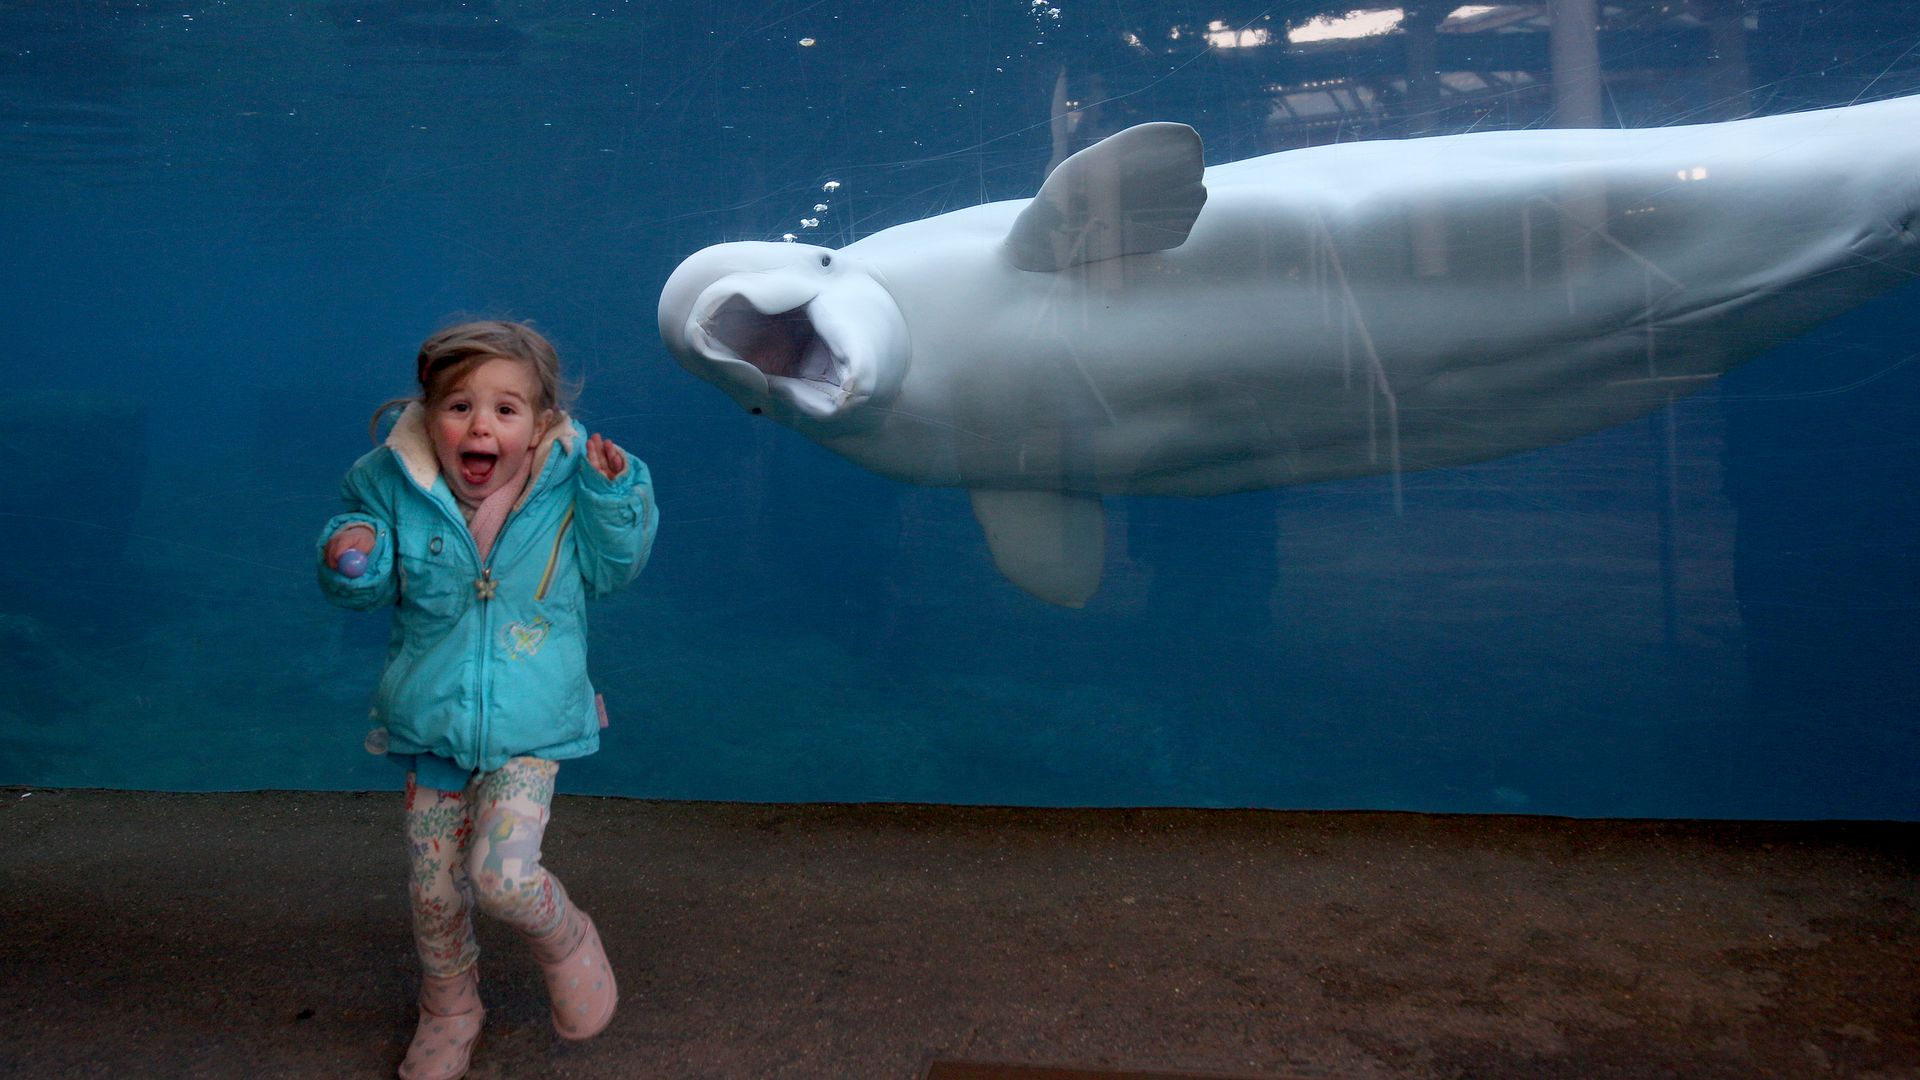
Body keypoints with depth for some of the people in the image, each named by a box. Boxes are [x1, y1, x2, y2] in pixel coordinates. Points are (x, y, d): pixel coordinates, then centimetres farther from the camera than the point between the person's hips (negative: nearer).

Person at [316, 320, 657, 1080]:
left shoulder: (568, 483, -12)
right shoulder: (395, 486, -9)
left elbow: (613, 570, -1)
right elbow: (367, 588, 5)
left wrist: (612, 495, -18)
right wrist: (351, 560, -19)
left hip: (530, 731, -2)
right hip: (431, 725, 3)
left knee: (501, 875, -16)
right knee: (434, 890, 12)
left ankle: (567, 941, 20)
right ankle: (449, 1012, 41)